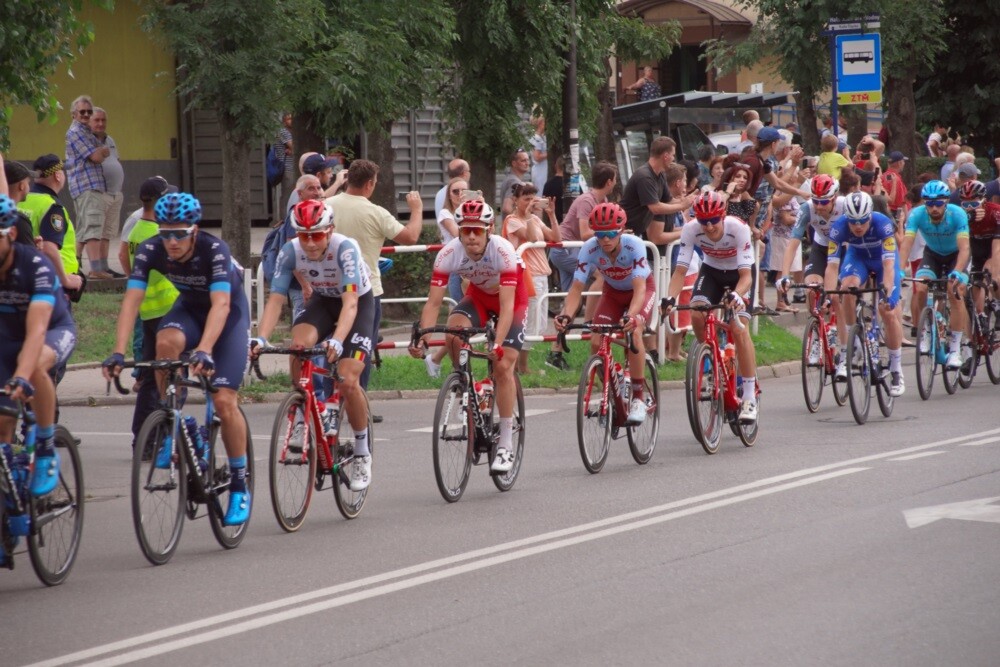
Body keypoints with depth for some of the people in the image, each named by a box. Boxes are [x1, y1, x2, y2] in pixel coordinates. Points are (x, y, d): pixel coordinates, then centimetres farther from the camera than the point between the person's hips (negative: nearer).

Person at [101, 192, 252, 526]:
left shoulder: (214, 250, -33)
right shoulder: (150, 250, -23)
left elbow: (220, 304, -43)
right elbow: (131, 301, -29)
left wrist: (204, 351, -57)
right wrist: (118, 352, -42)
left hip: (229, 313, -3)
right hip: (189, 307, 3)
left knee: (224, 401, -15)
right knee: (166, 342, -33)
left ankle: (239, 485, 0)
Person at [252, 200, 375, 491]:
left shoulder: (345, 248, -33)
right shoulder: (290, 252, -22)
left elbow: (350, 302, -41)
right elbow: (275, 299, -24)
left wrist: (337, 341, -56)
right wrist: (260, 338, -40)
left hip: (358, 304, -3)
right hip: (322, 301, 4)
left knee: (348, 382, -19)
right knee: (298, 345, -30)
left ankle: (362, 453, 3)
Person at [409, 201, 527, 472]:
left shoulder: (503, 251, -36)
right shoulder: (449, 254, -27)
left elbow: (507, 306, -39)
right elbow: (433, 302, -27)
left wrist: (498, 344, -51)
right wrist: (422, 338, -42)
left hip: (513, 298, -3)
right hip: (479, 295, 3)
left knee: (503, 366, -15)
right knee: (454, 331, -29)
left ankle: (505, 445, -7)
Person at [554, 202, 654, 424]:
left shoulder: (634, 245, -35)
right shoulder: (590, 249, -27)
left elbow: (639, 288, -42)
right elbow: (576, 287, -29)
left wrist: (631, 316, -60)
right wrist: (566, 315, -48)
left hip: (643, 287, -4)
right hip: (613, 291, 4)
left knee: (633, 332, -30)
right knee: (596, 342, -16)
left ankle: (638, 399, -19)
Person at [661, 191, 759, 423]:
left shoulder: (739, 229, -33)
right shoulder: (691, 230, -27)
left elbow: (746, 275, -35)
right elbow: (680, 270, -26)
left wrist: (736, 295, -55)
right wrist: (669, 297, -43)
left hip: (739, 274, -3)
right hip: (711, 271, 3)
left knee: (739, 328, -20)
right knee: (696, 315, -25)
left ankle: (750, 397, -15)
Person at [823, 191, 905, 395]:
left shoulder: (882, 223, -36)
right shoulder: (839, 227, -32)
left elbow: (888, 263, -40)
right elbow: (832, 265, -35)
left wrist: (888, 292, -52)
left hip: (883, 258, -1)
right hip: (857, 257, 1)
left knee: (888, 311, -10)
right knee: (848, 288, -31)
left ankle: (896, 371, 7)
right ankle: (846, 353, -22)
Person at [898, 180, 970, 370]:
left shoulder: (957, 214, -33)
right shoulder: (917, 214, -27)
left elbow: (964, 247, -40)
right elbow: (906, 244, -34)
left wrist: (957, 273, -56)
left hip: (956, 255, -2)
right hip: (932, 254, 2)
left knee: (955, 292, -23)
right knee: (920, 289, -21)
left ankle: (955, 349, -18)